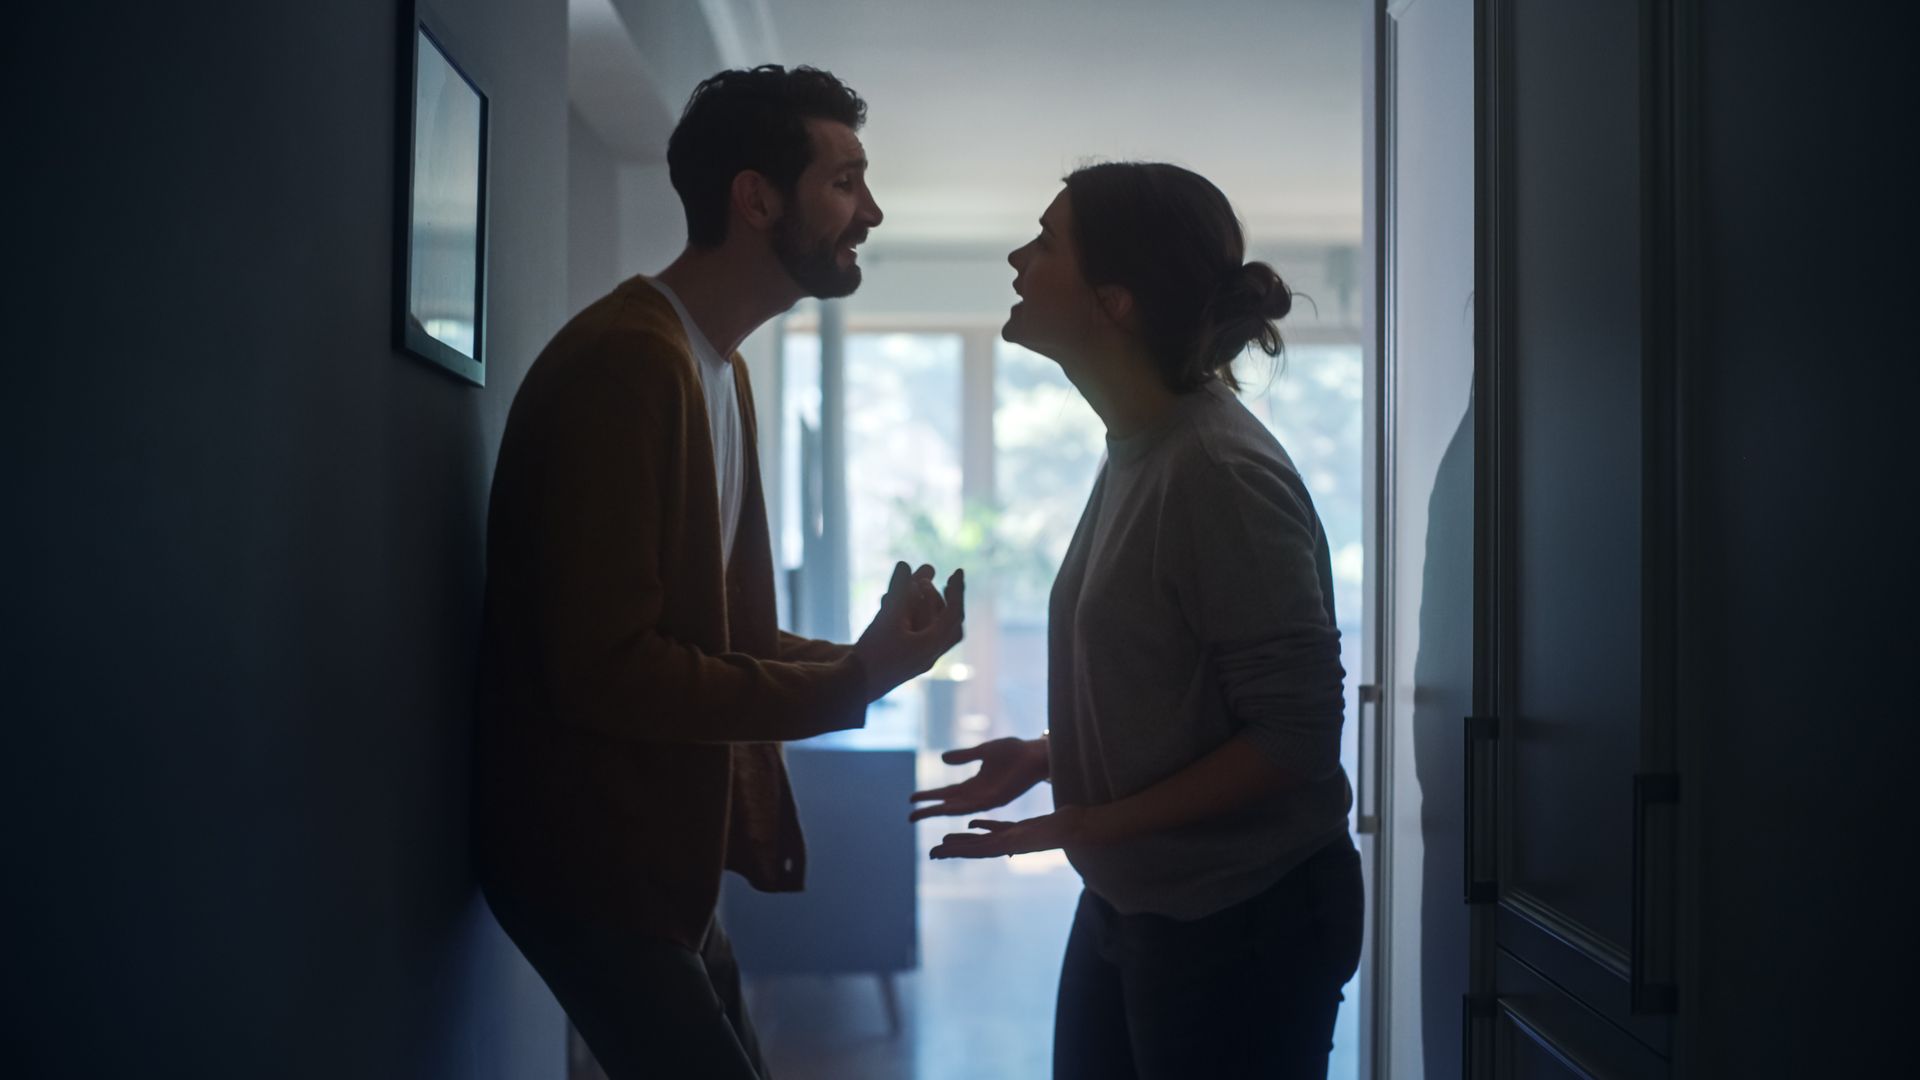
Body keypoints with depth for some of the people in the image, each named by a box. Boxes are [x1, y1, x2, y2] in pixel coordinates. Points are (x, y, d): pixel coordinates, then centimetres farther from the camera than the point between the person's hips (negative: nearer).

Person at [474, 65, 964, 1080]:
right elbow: (605, 668, -27)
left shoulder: (720, 368, 11)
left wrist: (863, 658, -4)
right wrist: (850, 683, -21)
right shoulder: (628, 359, -21)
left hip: (660, 851, 10)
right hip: (592, 858, -10)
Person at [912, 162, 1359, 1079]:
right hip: (1131, 903, 8)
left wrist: (1093, 823, -20)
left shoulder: (1220, 470, -22)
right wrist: (1043, 758, 1)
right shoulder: (1138, 449, 3)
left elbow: (1294, 735, -21)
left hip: (1241, 924, -8)